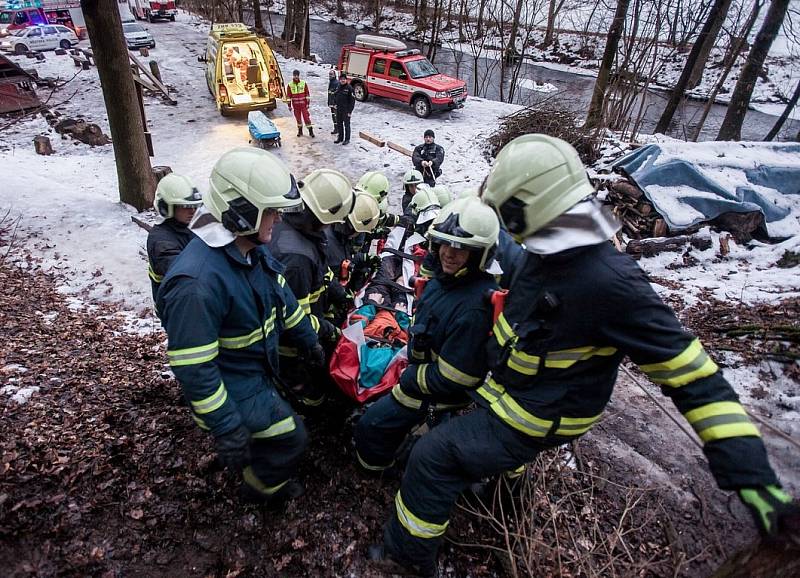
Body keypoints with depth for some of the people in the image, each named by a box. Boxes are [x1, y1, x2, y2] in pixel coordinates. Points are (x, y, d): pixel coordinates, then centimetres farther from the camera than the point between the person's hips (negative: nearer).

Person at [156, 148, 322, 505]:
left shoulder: (252, 249, -7)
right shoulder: (197, 281, -36)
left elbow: (281, 298, 9)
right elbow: (193, 367, -31)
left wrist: (307, 339, 18)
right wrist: (225, 427, -25)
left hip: (258, 371, 8)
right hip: (234, 389, -8)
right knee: (289, 438, 4)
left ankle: (258, 475, 58)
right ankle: (261, 488, 34)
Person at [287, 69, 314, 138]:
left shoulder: (303, 83, -2)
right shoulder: (290, 85, -1)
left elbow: (307, 94, 0)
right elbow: (289, 96, 2)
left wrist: (308, 103, -3)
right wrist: (289, 105, 1)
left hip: (303, 104, -1)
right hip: (295, 105, 2)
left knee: (306, 117, -5)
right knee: (298, 118, 11)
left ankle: (311, 131, 3)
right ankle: (300, 131, 25)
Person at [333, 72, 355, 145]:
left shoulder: (349, 88, -12)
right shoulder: (338, 87, 8)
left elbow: (352, 100, -13)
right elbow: (335, 97, 21)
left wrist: (350, 111, -16)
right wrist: (335, 104, 12)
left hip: (346, 110, -7)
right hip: (338, 110, 7)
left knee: (346, 125, 1)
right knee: (339, 124, 14)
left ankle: (347, 139, 11)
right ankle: (340, 137, 27)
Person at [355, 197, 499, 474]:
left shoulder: (473, 308, -37)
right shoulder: (446, 276, -8)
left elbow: (451, 378, -30)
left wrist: (410, 379, -17)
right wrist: (412, 355, 6)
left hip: (437, 390, -8)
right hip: (423, 364, 9)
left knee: (371, 427, 4)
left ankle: (376, 467, 34)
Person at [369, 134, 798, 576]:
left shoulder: (611, 283, -36)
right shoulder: (551, 249, -10)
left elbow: (688, 371, -29)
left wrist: (747, 471, -27)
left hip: (534, 416, -9)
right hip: (508, 384, 9)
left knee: (433, 458, -6)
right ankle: (509, 465, 68)